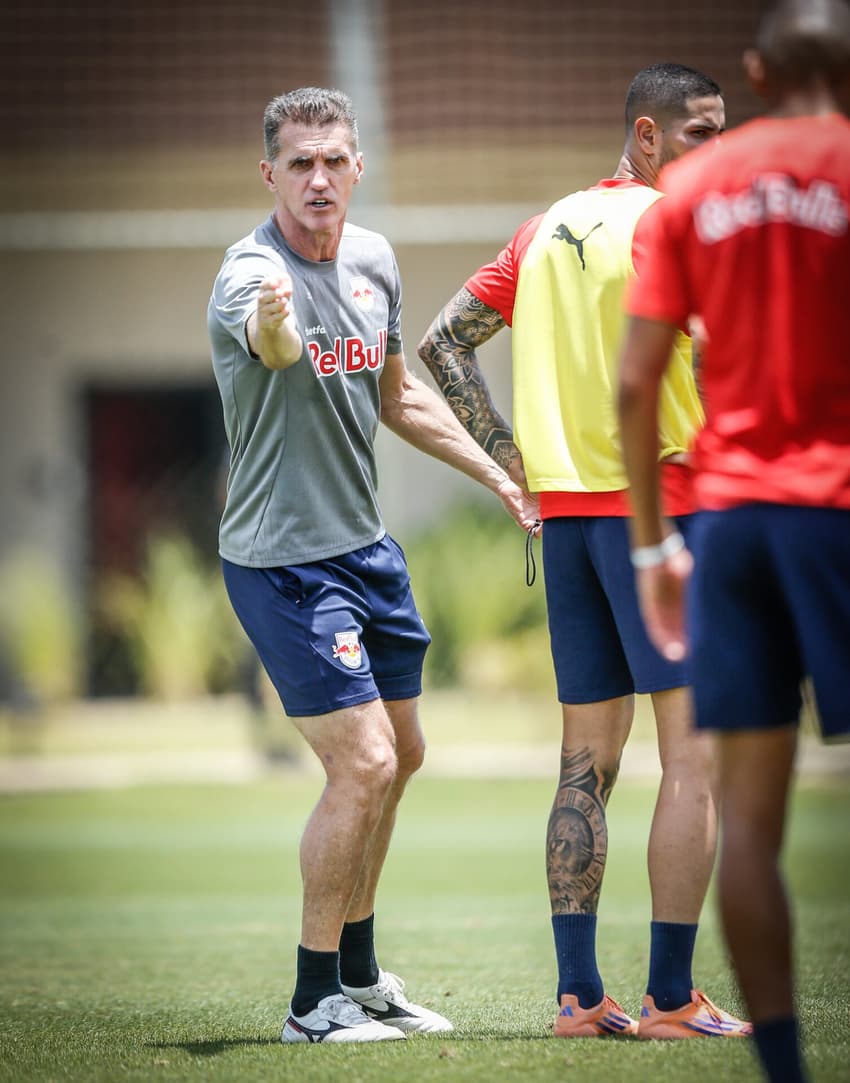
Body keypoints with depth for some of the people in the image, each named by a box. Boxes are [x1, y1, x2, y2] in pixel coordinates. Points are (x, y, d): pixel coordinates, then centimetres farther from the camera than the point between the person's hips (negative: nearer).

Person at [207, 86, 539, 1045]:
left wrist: (500, 479, 21)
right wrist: (274, 326, -70)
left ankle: (359, 975, 32)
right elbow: (274, 348, -47)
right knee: (364, 763, -14)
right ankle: (314, 1002, -2)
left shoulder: (373, 260, 4)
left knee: (400, 755, 16)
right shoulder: (250, 274, -21)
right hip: (282, 559, -8)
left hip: (366, 546, 9)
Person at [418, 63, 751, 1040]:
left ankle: (578, 995, 9)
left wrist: (510, 457, 12)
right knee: (694, 757, -4)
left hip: (564, 509, 8)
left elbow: (442, 344, 15)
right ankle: (671, 998, -7)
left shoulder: (547, 228, 15)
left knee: (587, 759, 11)